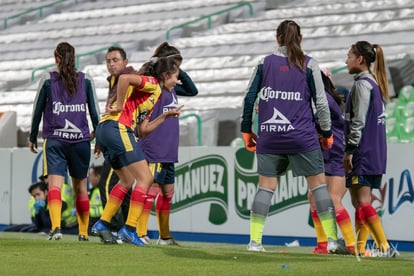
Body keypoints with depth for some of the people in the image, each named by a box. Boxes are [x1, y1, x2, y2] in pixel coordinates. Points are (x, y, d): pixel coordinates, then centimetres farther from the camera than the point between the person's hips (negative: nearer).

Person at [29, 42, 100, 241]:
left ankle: (56, 226, -32)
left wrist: (33, 138, 16)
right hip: (81, 140, 2)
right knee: (80, 186, 14)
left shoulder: (48, 80, 1)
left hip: (54, 140, -2)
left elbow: (37, 111, 5)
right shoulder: (86, 80, 4)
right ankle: (83, 232, 20)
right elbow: (95, 111, 6)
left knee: (55, 183, -11)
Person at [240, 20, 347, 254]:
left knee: (266, 186, 7)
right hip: (302, 137, -2)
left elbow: (249, 97, 4)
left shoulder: (265, 63, 6)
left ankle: (255, 241, 0)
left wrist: (246, 130, 13)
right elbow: (321, 102, 0)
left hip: (269, 137, 2)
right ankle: (332, 240, -1)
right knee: (319, 183, 3)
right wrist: (327, 133, 11)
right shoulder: (309, 65, 0)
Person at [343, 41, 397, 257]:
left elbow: (358, 121, -17)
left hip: (363, 152, -10)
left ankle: (384, 247, -20)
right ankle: (359, 248, 11)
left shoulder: (362, 84, -11)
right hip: (376, 153, 10)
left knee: (362, 202, -12)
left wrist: (349, 150, -17)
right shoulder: (375, 83, 18)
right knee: (359, 202, 12)